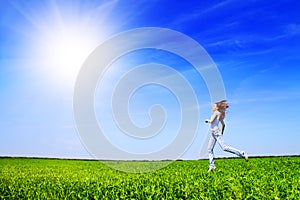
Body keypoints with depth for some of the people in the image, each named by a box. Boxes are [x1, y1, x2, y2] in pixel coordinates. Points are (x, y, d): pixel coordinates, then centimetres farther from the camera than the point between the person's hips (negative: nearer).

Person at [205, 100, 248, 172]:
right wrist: (222, 132, 29)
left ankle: (242, 153, -10)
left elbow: (211, 121, -15)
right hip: (213, 134, 10)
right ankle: (212, 165, 4)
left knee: (224, 147, -17)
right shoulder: (219, 114, 21)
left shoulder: (216, 112, -5)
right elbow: (223, 124, 25)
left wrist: (207, 120, 5)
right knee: (209, 149, 5)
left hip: (216, 132, -10)